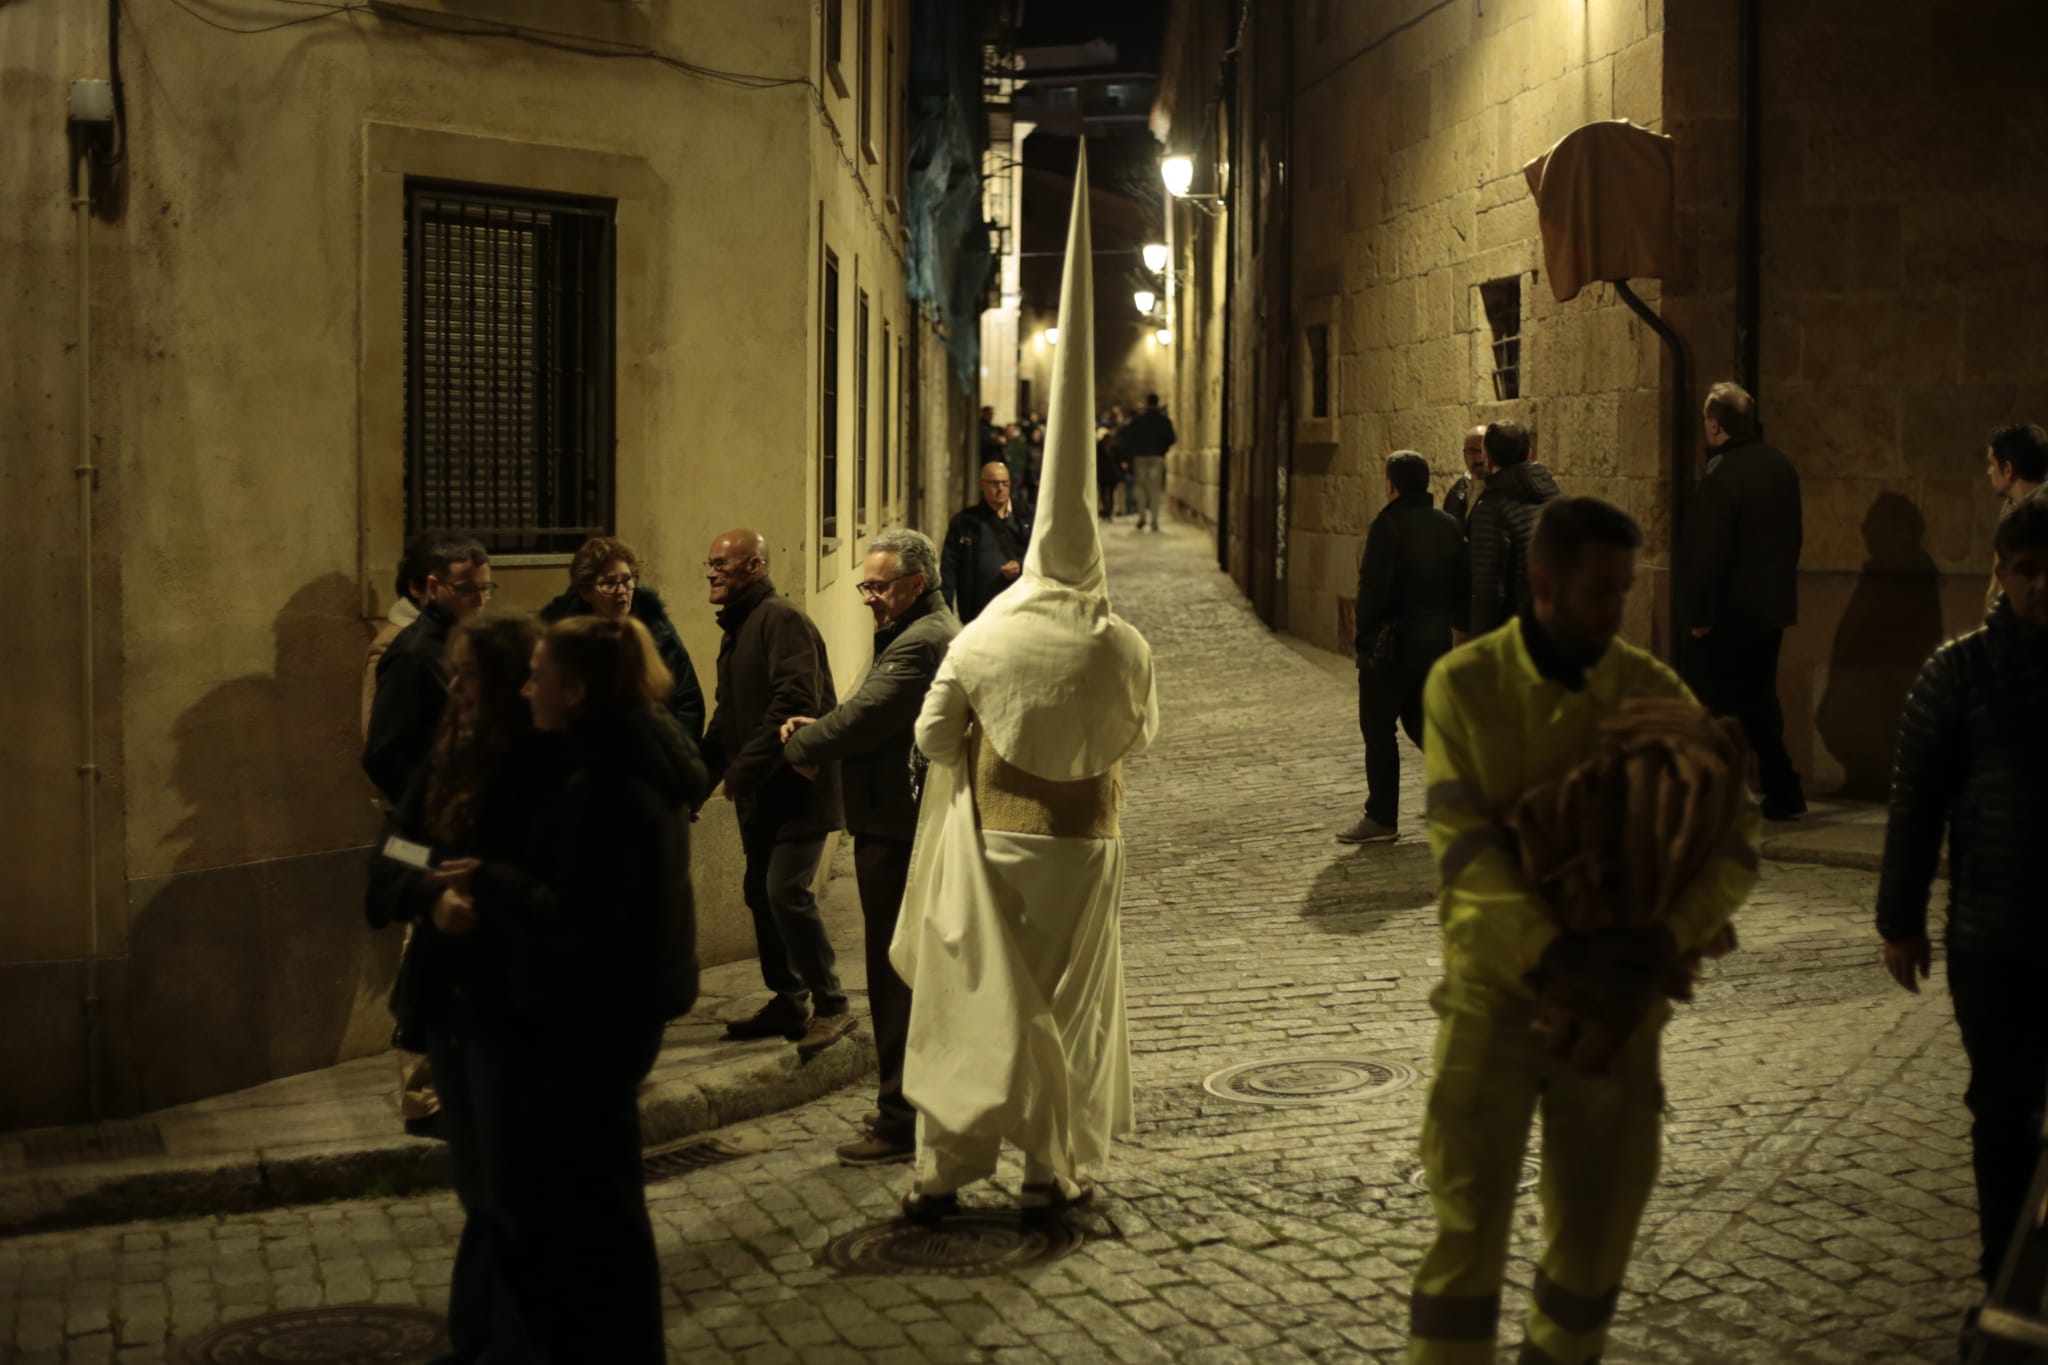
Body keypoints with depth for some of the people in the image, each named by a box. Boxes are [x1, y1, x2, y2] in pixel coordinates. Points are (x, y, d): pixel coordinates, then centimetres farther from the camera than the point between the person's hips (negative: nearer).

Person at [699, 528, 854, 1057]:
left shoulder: (781, 620, -14)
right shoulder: (737, 628, 17)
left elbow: (795, 703, -25)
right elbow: (727, 719, 23)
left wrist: (744, 770, -22)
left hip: (797, 789, -10)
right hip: (759, 794, 10)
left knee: (786, 893, -15)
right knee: (761, 894, 11)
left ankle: (832, 1006, -4)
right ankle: (788, 1003, 22)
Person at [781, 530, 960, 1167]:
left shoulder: (920, 643, -19)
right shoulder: (937, 632, 17)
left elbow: (861, 721, -24)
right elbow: (879, 721, 19)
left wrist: (799, 745, -6)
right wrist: (822, 732, 2)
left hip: (898, 834, -11)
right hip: (916, 829, 11)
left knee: (896, 979, -5)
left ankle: (902, 1120, 1)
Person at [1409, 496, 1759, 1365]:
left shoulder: (1653, 691, -2)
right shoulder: (1465, 685, -6)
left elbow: (1734, 835, -3)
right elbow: (1462, 841, -14)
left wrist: (1677, 928, -22)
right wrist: (1544, 946, -27)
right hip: (1496, 985, -2)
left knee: (1600, 1213, 13)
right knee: (1468, 1215, -1)